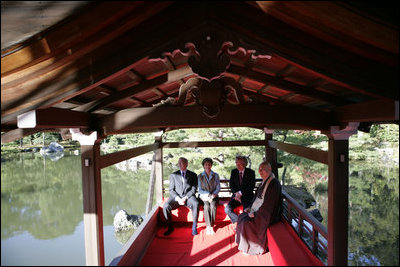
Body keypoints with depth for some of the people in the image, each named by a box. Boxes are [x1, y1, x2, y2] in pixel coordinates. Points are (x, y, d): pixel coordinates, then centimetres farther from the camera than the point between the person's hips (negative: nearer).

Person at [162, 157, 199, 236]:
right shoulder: (173, 175, 12)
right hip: (176, 197, 1)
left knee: (196, 204, -34)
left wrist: (185, 198, -13)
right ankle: (170, 227, -7)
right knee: (165, 206, -27)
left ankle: (194, 227, -18)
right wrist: (178, 199, -11)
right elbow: (171, 190, 7)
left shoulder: (193, 175, 10)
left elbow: (194, 189, 2)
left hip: (188, 196, -1)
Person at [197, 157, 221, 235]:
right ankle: (208, 226, -24)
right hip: (204, 196, -1)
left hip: (214, 196, 1)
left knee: (213, 205, -31)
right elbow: (200, 190, 1)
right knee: (207, 206, -32)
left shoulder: (216, 175, 9)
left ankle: (211, 226, -23)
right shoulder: (200, 176, 6)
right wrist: (208, 194, -15)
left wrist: (213, 195, -13)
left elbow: (218, 188, 5)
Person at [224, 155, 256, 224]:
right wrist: (236, 193, -12)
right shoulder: (233, 172, 9)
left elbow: (251, 186, -8)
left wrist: (240, 193, -15)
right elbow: (231, 185, 6)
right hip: (236, 196, 3)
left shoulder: (251, 172, -1)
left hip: (247, 196, -3)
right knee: (227, 209, -20)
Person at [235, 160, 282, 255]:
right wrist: (251, 207, 4)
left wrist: (256, 214, -18)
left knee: (246, 222, -18)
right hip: (258, 210, 9)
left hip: (266, 214, -9)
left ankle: (248, 248, 2)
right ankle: (243, 243, 14)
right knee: (241, 217, 1)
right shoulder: (265, 181, 9)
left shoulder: (274, 183, -21)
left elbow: (269, 204, -23)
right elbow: (257, 197, 16)